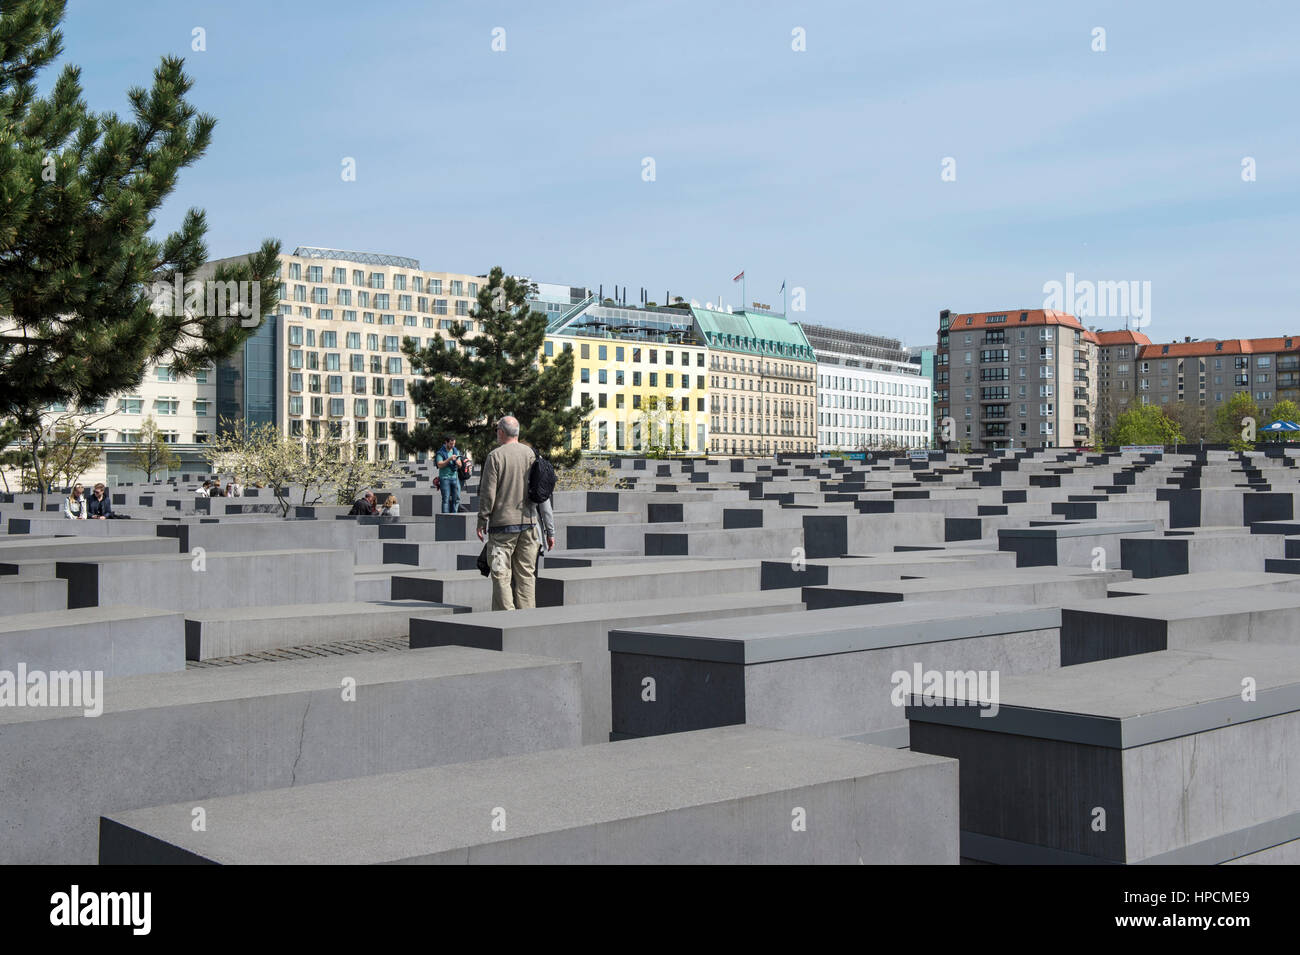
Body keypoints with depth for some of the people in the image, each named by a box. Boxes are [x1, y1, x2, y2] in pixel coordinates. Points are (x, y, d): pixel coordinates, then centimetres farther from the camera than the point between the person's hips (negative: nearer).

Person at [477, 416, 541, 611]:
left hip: (503, 521, -5)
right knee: (526, 573, 9)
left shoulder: (496, 456, -9)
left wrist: (482, 520, -3)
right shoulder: (530, 453, 6)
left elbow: (488, 492, -10)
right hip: (528, 521, 5)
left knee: (501, 573, 0)